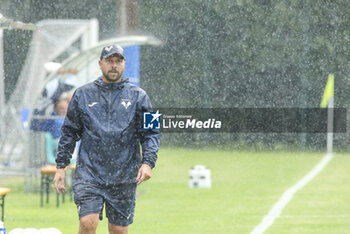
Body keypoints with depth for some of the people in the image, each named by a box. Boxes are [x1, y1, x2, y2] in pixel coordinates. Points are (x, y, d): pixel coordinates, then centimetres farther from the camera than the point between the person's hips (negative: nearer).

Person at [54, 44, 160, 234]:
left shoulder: (138, 96, 7)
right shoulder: (83, 95, 8)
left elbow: (150, 133, 6)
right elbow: (69, 132, 13)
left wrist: (148, 163, -10)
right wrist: (60, 167, 7)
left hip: (124, 178, 1)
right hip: (89, 174, -1)